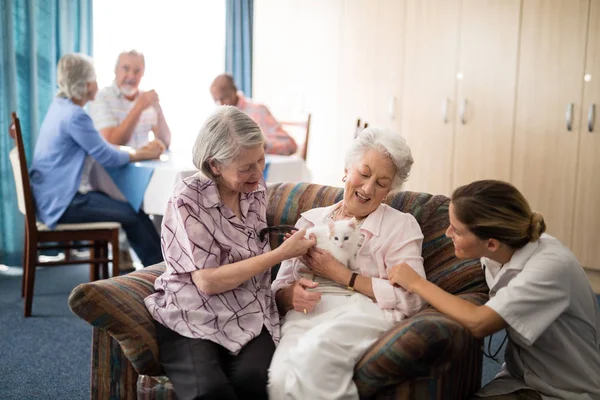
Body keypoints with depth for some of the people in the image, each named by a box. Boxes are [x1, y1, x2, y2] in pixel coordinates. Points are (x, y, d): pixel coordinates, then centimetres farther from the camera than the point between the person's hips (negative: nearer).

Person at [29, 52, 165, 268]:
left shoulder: (61, 106, 11)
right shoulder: (74, 115, -20)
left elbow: (100, 146, 15)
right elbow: (106, 156, -16)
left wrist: (139, 150, 6)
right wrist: (142, 154, 0)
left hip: (55, 195, 9)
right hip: (62, 202, -9)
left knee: (131, 208, 5)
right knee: (133, 216, -9)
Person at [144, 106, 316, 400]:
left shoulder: (256, 189, 6)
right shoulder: (187, 199, -13)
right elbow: (208, 281, -18)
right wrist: (281, 253, -16)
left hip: (249, 315, 4)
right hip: (193, 320, -4)